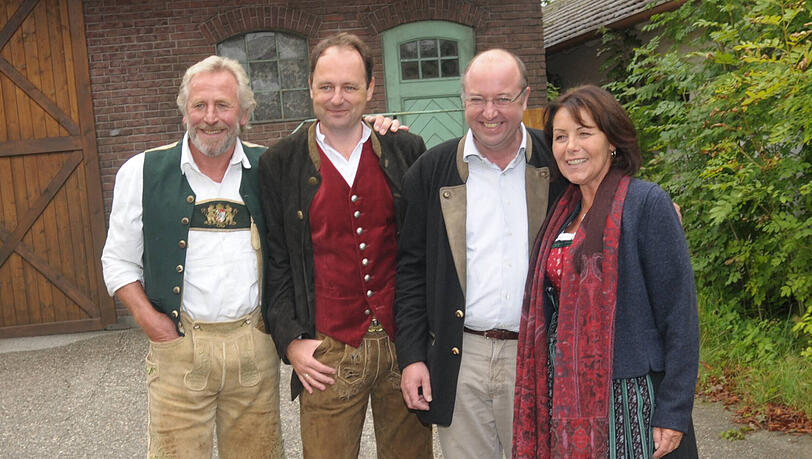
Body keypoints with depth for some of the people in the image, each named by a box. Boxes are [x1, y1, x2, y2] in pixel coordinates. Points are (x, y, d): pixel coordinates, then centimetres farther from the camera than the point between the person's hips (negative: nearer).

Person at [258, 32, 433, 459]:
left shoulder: (407, 151, 3)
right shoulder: (280, 163, 1)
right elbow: (274, 260, 4)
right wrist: (290, 341, -4)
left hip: (405, 345, 2)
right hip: (327, 354, -1)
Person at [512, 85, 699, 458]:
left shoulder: (646, 203, -11)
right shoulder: (563, 211, 9)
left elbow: (679, 314, -13)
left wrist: (673, 415, -16)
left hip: (628, 398, -6)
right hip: (566, 397, 6)